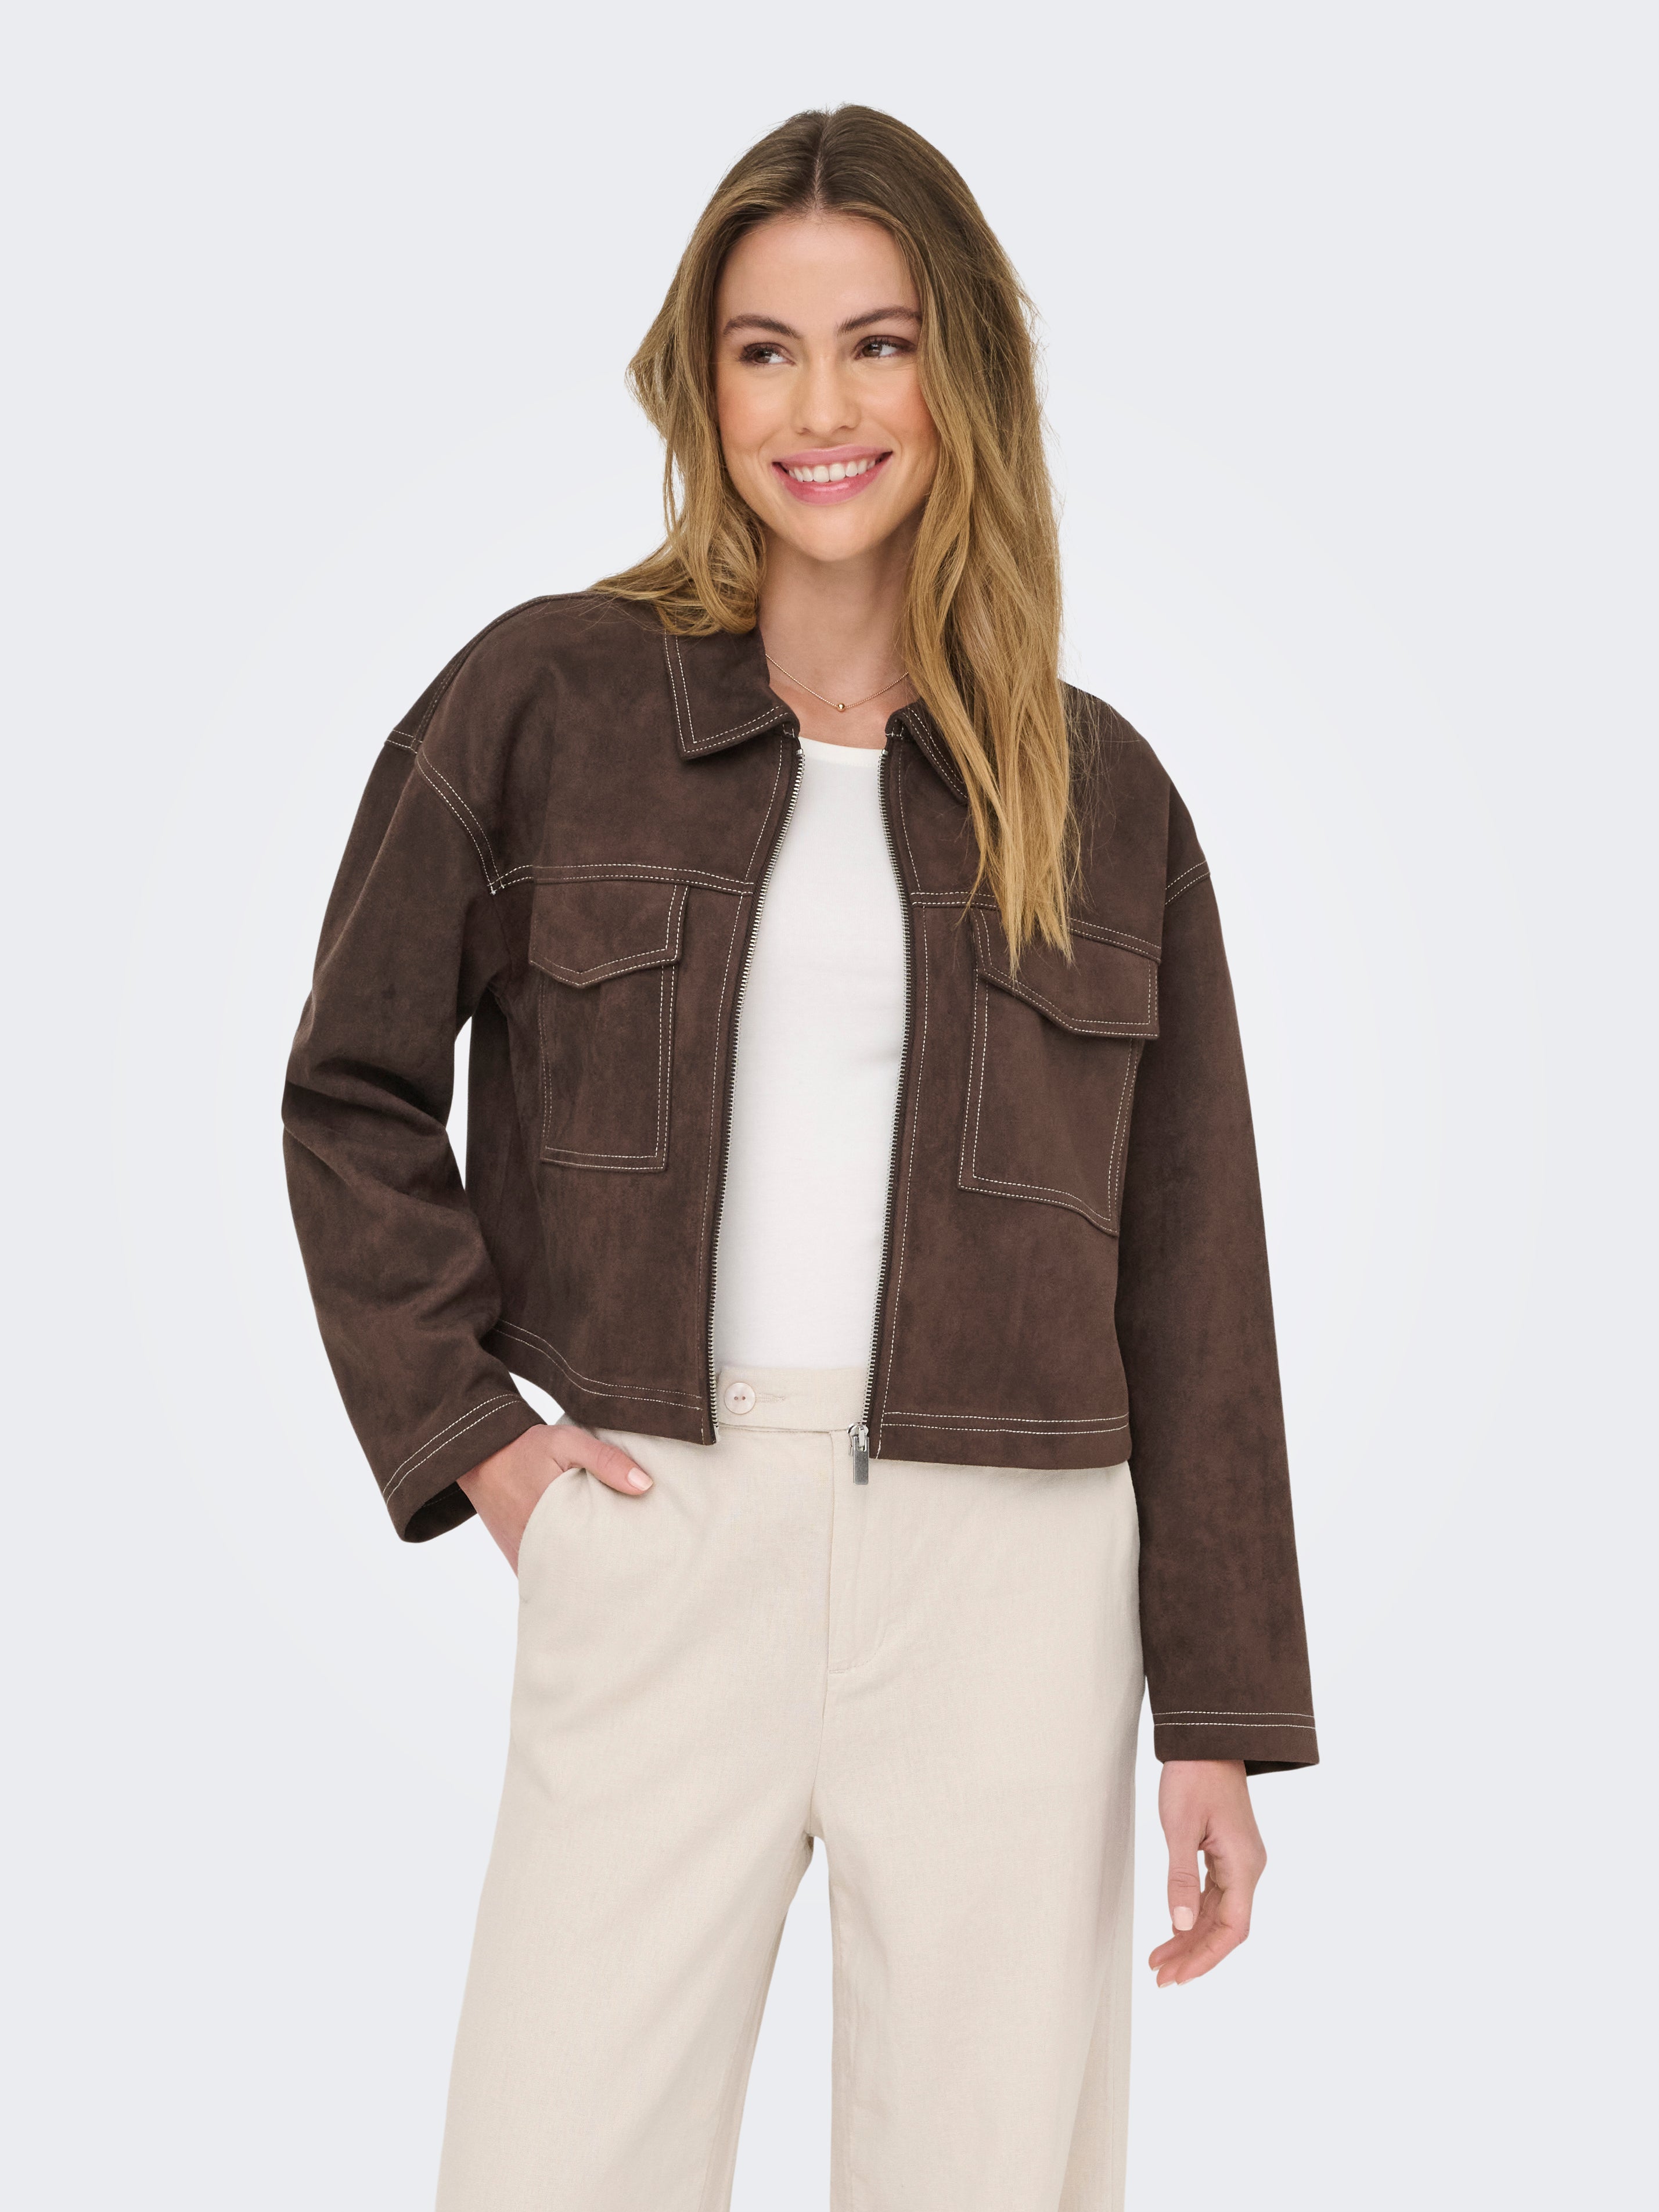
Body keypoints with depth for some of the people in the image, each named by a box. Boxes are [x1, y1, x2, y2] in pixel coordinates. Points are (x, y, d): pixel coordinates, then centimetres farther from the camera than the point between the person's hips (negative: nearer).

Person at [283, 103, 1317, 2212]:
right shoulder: (546, 698, 4)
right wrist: (459, 1427, 0)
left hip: (1009, 1569, 1)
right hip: (653, 1545, -1)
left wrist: (1219, 1717, 4)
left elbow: (1191, 1275, 7)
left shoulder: (1101, 799, 7)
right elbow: (354, 1090, 11)